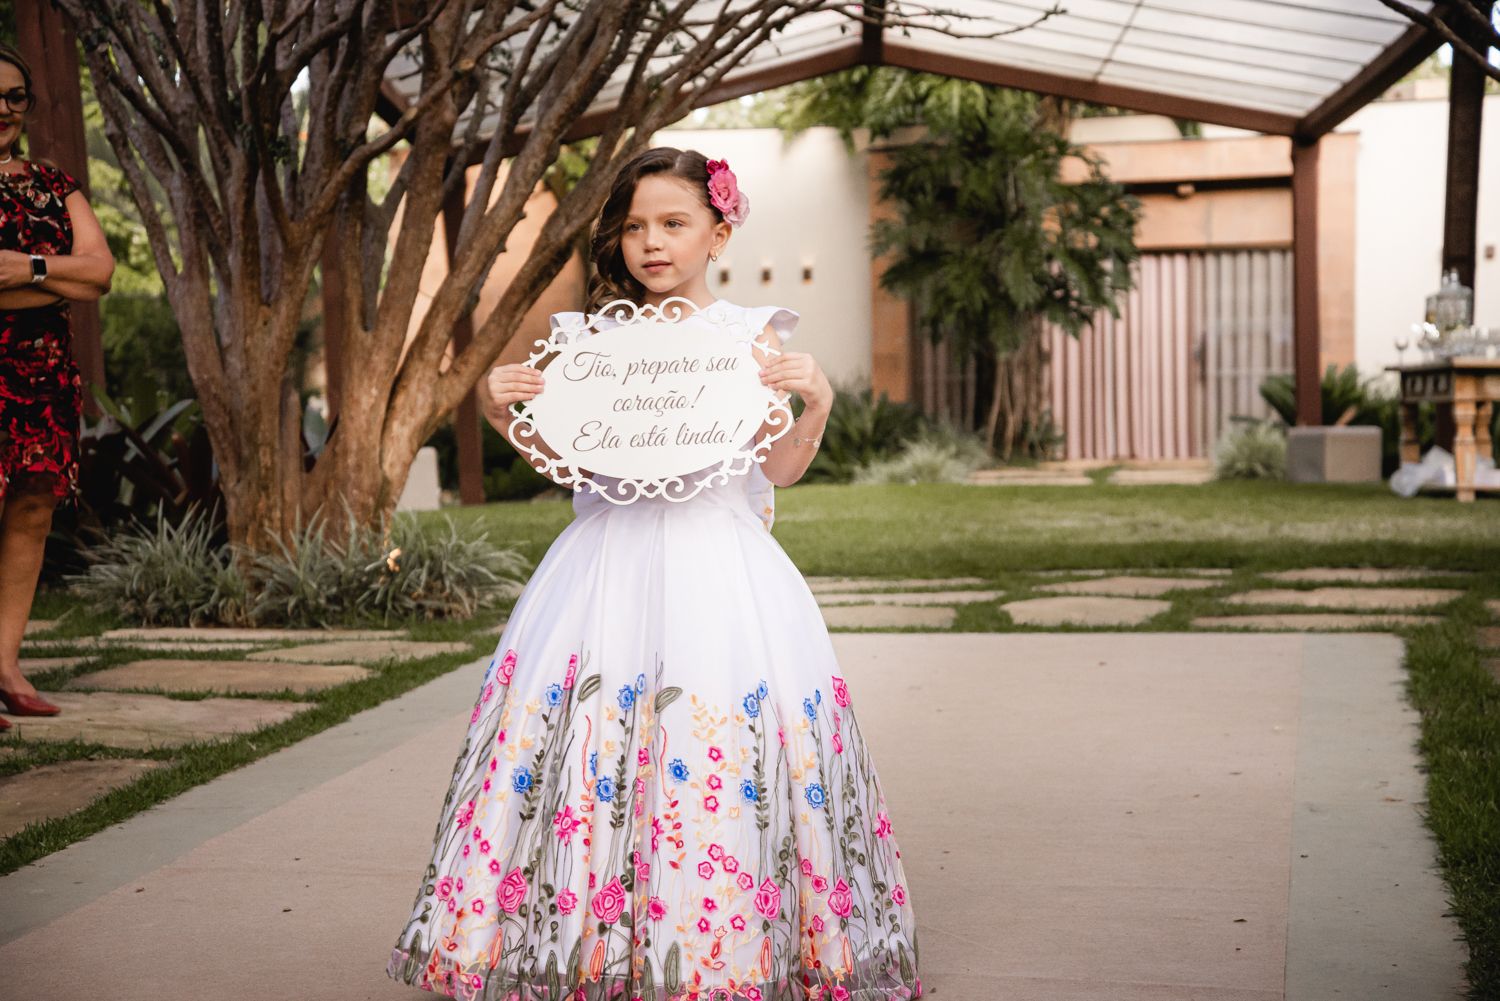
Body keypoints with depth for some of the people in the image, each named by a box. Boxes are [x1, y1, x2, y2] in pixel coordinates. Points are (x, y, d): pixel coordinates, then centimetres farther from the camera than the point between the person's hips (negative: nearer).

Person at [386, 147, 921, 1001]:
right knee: (589, 746, -3)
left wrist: (816, 402, -16)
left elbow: (779, 468, 1)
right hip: (610, 562, 2)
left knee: (722, 739, -5)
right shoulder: (591, 336, 9)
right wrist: (499, 407, -4)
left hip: (719, 566, -1)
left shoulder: (752, 334, 5)